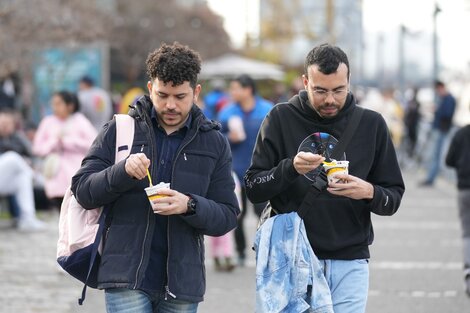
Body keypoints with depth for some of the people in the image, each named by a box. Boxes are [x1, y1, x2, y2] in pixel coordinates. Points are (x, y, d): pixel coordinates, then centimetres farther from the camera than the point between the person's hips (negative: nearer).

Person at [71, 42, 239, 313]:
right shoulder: (119, 130, 4)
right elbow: (82, 190, 1)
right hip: (127, 278, -2)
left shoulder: (214, 143, 8)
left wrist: (190, 206, -16)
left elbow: (228, 216, 5)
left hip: (182, 280, 2)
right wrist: (123, 171, -18)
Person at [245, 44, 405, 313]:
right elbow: (253, 189, -2)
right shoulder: (281, 119, 0)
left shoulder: (371, 124, 4)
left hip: (350, 262, 1)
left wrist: (370, 192, -16)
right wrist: (291, 168, -20)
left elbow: (394, 197, 7)